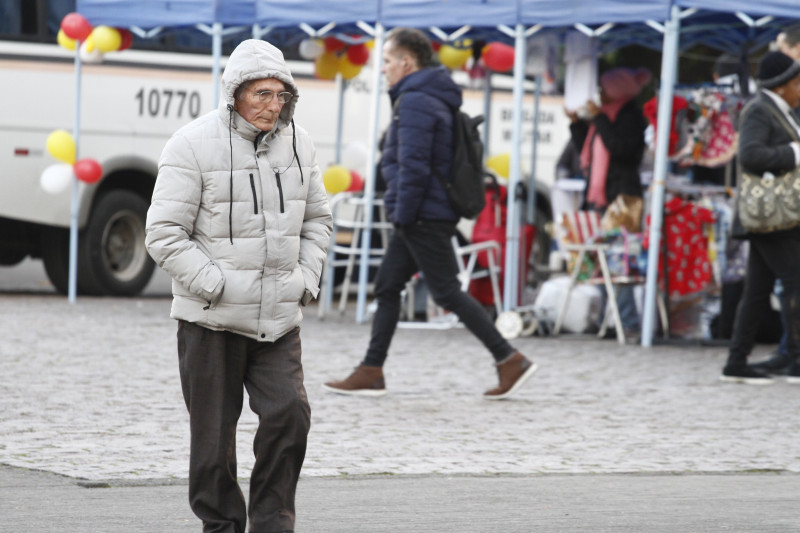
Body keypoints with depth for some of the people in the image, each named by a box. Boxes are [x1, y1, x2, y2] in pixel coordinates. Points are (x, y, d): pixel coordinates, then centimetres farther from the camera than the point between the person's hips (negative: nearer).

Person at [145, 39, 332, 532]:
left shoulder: (298, 143, 6)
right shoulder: (194, 145, -9)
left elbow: (317, 220, 19)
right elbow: (165, 234, -9)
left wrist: (306, 279, 5)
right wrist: (214, 285, -16)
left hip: (279, 319, 4)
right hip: (212, 318, -3)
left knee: (290, 414, -10)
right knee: (214, 432, 4)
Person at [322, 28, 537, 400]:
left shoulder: (414, 101, -16)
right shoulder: (434, 99, 17)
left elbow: (413, 166, -23)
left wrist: (403, 215, -17)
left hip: (422, 217, -10)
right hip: (419, 218, 10)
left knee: (447, 292, -7)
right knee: (386, 288, 11)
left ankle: (510, 360, -5)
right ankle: (371, 372, 12)